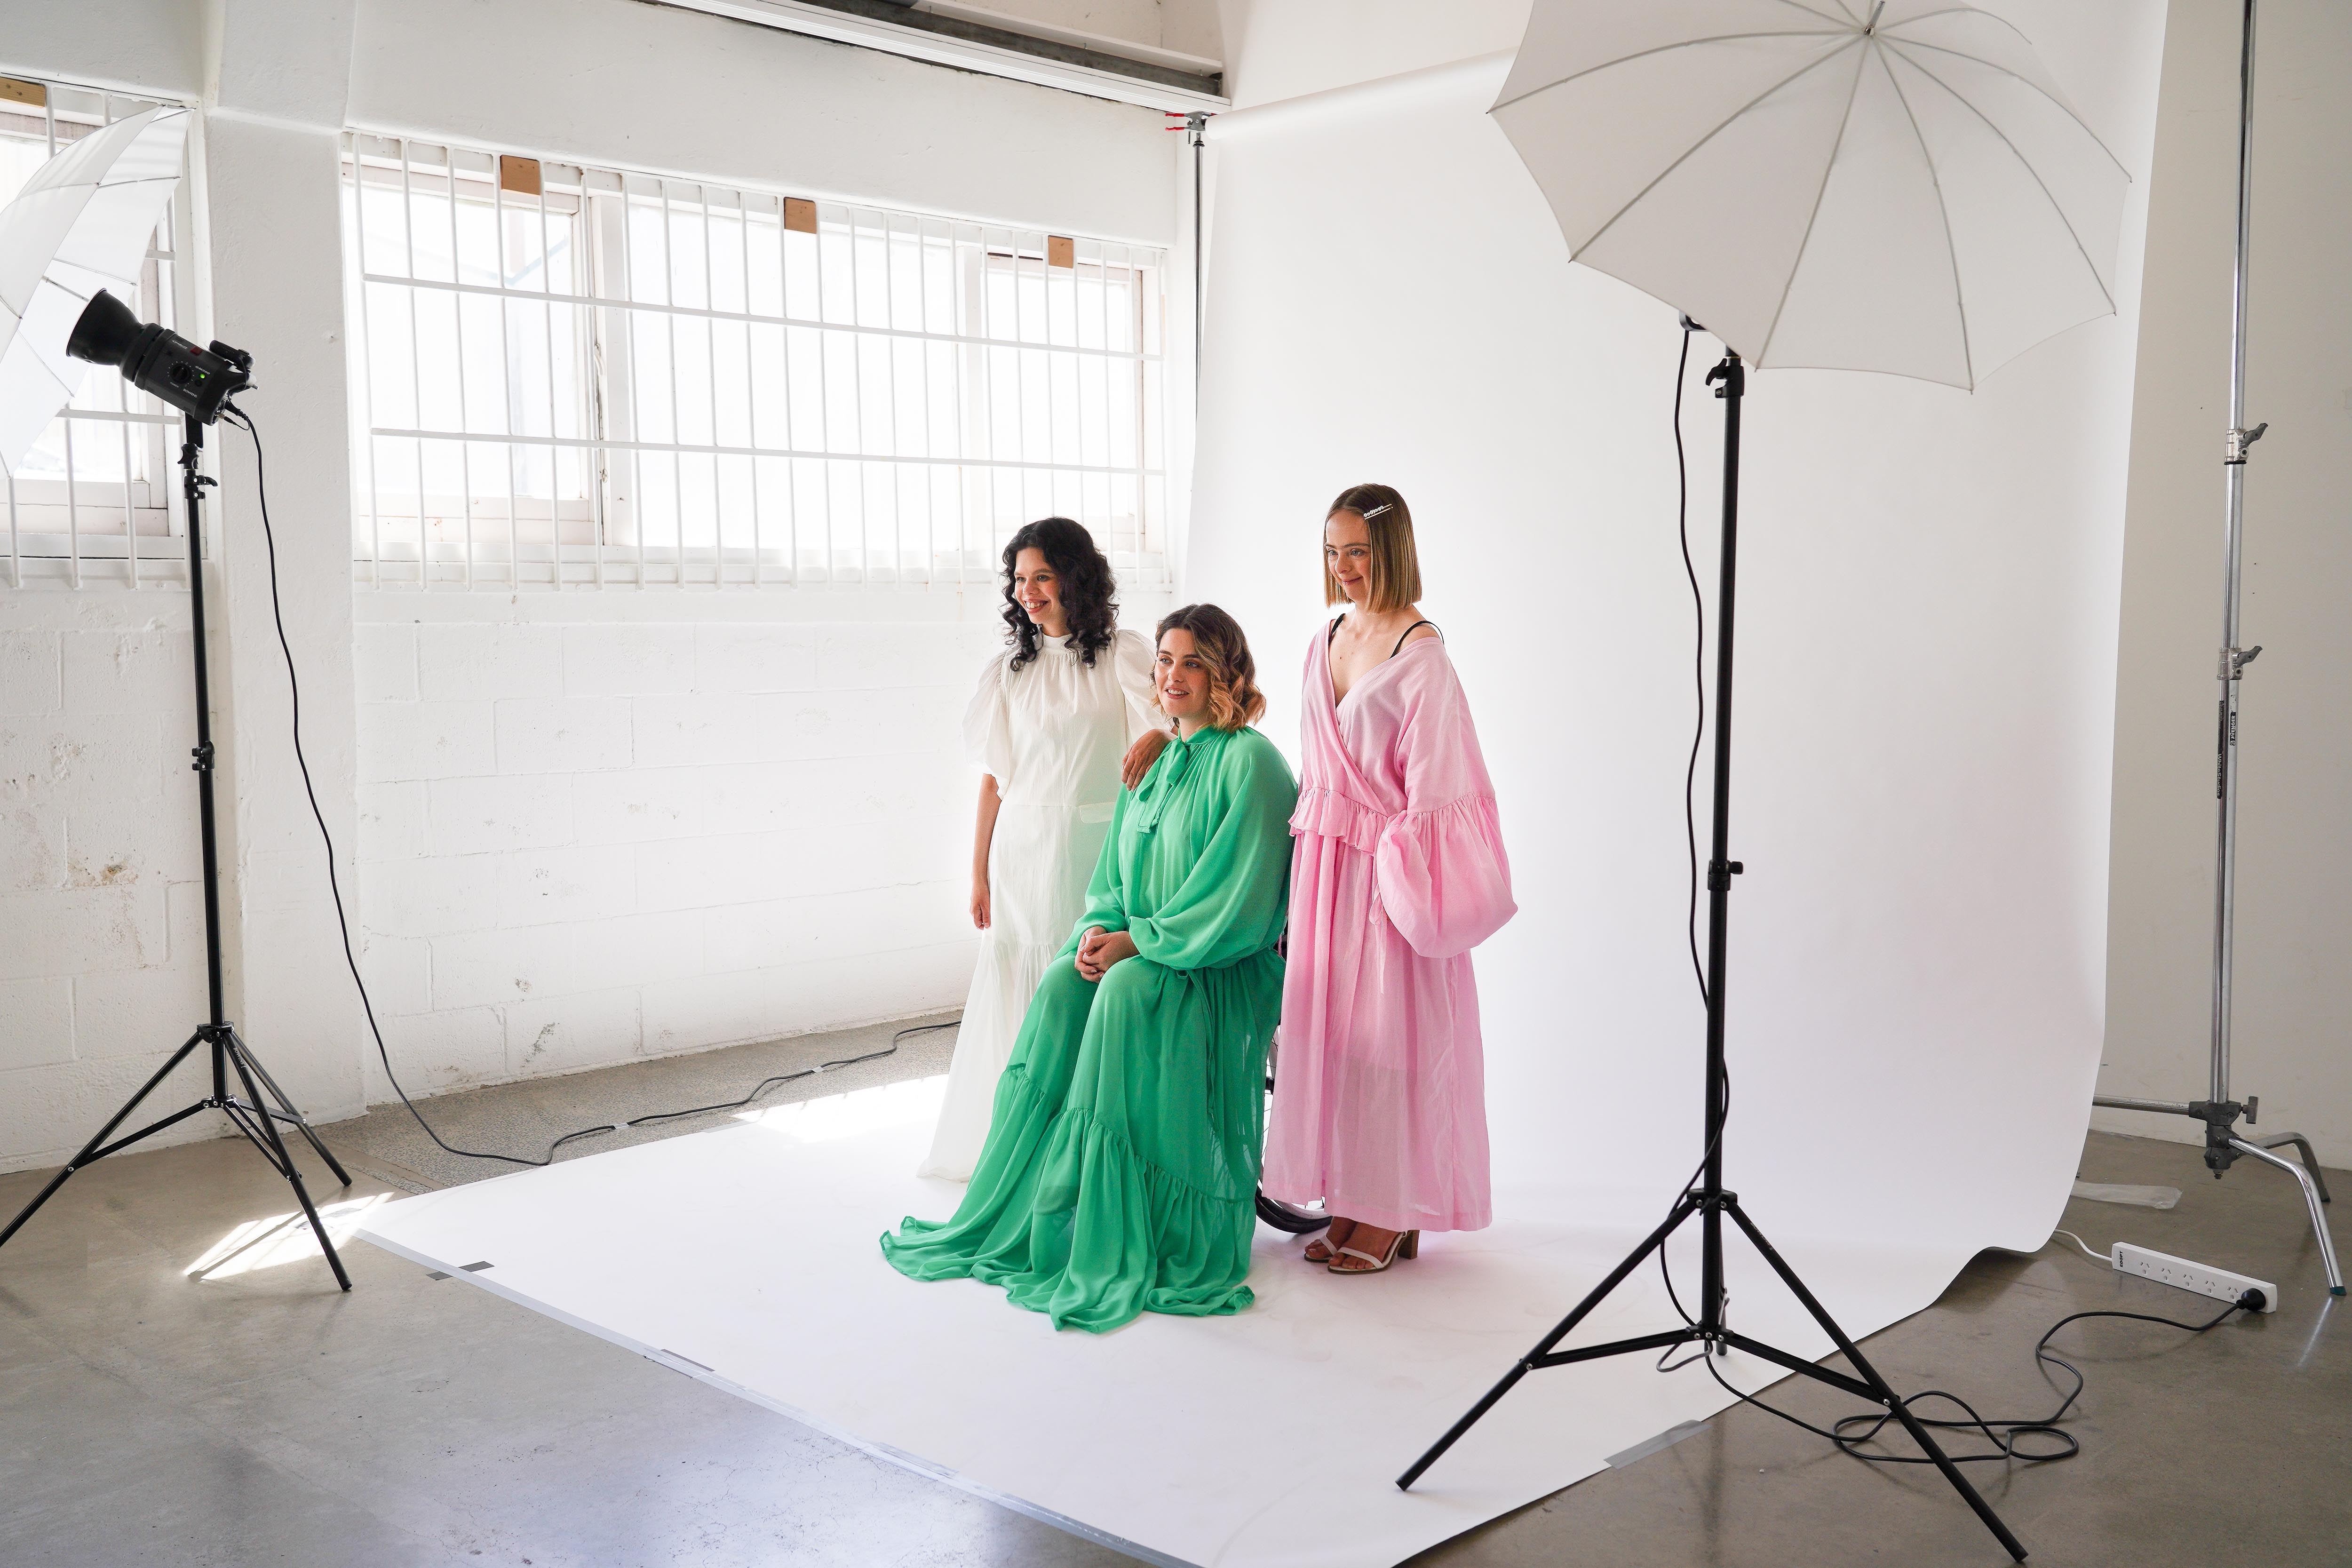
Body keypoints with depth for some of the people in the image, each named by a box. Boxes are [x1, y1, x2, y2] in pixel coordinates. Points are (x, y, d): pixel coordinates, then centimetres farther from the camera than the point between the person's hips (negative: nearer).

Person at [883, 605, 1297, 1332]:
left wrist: (1136, 942, -18)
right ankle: (1024, 1217, -20)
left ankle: (1127, 1244, -27)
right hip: (1139, 951, 6)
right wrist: (1099, 929, -4)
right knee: (1062, 986, -23)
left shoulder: (1250, 762, -7)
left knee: (1127, 990, -34)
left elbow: (1238, 904, -15)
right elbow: (1113, 878, 18)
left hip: (1226, 970, -6)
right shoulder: (1153, 763, 17)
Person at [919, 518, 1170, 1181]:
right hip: (1022, 847, 3)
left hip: (1097, 848, -3)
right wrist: (979, 872, 8)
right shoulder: (1008, 668, 11)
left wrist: (1155, 738, -34)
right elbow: (994, 776, 10)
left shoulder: (1124, 654, 1)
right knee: (1020, 993, 4)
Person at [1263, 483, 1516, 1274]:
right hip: (1325, 861, 7)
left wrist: (1404, 882, -15)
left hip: (1389, 867, -7)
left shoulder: (1421, 655, -12)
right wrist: (1308, 857, 16)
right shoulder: (1326, 641, 11)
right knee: (1328, 1023, 9)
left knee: (1391, 1030, 0)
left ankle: (1394, 1215, 12)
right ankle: (1350, 1201, 21)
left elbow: (1430, 785, -14)